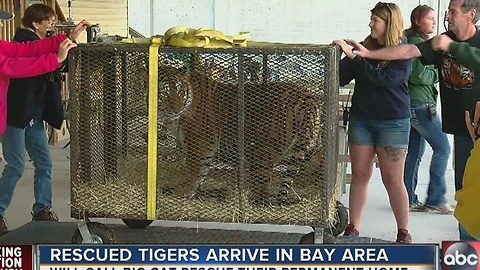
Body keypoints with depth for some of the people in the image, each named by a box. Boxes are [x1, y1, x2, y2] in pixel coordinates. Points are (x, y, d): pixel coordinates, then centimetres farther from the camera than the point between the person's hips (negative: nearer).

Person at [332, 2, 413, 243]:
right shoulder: (365, 47, 2)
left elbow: (383, 78, -23)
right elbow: (340, 78, 1)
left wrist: (354, 57, -24)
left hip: (393, 123, -3)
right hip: (361, 119, 4)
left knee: (393, 180, 0)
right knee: (360, 175, 7)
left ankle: (404, 232, 12)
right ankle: (353, 228, 16)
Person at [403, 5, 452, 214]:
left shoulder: (414, 41, 17)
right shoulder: (418, 43, -14)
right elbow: (418, 75, -20)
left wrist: (432, 74, 5)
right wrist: (436, 74, -4)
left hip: (412, 105, 10)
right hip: (421, 104, -10)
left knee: (414, 152, 11)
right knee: (442, 147, -4)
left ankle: (409, 199, 14)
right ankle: (436, 199, 0)